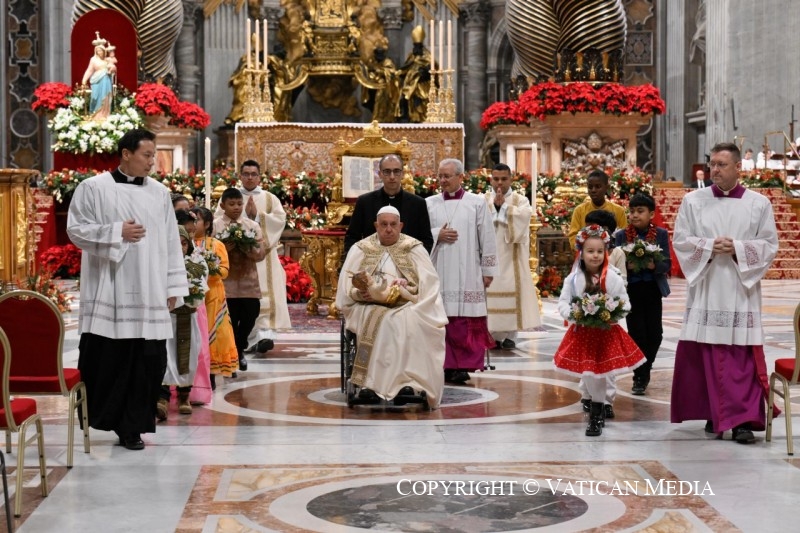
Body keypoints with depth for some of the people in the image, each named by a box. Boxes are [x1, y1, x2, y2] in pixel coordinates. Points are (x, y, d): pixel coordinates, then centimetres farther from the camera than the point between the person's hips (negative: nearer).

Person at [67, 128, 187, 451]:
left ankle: (131, 427, 9)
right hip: (108, 292, -3)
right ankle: (99, 417, 15)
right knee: (106, 359, -2)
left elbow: (171, 242, 11)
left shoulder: (160, 193, 12)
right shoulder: (94, 188, 1)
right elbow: (76, 229, -3)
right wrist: (117, 232, -14)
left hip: (148, 294, 3)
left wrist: (173, 287, 7)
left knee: (146, 361, 0)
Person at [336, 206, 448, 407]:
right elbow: (347, 285, 5)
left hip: (406, 307, 0)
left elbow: (427, 284, 2)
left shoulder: (415, 249, 13)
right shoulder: (360, 249, 14)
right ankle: (400, 381, -37)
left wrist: (407, 287, -18)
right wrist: (360, 293, -17)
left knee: (409, 321, -35)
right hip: (370, 307, 0)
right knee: (388, 321, -35)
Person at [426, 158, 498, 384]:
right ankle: (447, 365, 5)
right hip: (438, 273, 2)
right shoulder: (429, 204, 9)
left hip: (467, 275, -2)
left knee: (466, 321, -5)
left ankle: (463, 366, 0)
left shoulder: (477, 203, 4)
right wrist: (437, 235, -8)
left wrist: (488, 271, 0)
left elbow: (487, 239, 3)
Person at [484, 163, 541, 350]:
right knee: (491, 290, -4)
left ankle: (510, 335, 2)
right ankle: (493, 334, 3)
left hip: (511, 256, -1)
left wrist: (503, 206, -9)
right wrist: (494, 206, -13)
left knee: (511, 289, -4)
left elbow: (522, 217, -12)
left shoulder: (520, 200, 8)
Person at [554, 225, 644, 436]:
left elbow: (624, 303, 1)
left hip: (607, 333, -1)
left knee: (600, 372, 1)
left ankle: (597, 414, 14)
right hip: (582, 332, 1)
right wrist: (572, 314, -18)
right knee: (587, 372, 4)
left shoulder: (613, 278, -5)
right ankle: (598, 407, 26)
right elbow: (563, 303, 0)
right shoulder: (573, 279, -4)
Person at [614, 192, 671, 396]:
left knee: (655, 334, 2)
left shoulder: (661, 234, 1)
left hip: (652, 289, 1)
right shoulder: (621, 236, 1)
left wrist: (653, 265, -22)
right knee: (636, 333, -3)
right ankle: (640, 376, 12)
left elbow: (667, 264, -3)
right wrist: (627, 266, -22)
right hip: (631, 290, -1)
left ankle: (645, 370, 27)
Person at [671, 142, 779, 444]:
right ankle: (714, 414, 14)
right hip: (705, 289, 1)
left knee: (743, 357, -5)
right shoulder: (693, 201, 6)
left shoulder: (759, 203, 4)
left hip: (741, 291, -1)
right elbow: (680, 240, 3)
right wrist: (709, 247, -12)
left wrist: (737, 249, -13)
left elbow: (770, 245, 2)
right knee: (706, 354, 2)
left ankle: (743, 419, -5)